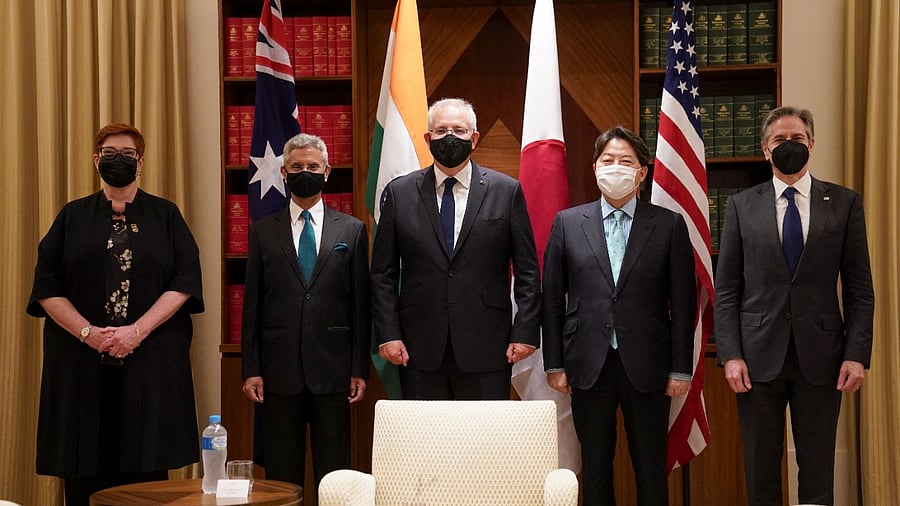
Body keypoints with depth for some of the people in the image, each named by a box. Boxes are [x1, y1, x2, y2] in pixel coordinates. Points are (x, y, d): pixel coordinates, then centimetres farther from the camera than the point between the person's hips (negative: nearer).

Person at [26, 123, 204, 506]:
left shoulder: (166, 216, 10)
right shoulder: (72, 217, 11)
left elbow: (184, 281, -1)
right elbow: (47, 286, 3)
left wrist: (137, 331, -12)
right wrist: (88, 332, -12)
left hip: (151, 362, 0)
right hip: (82, 362, 1)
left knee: (147, 472, -2)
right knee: (85, 475, -1)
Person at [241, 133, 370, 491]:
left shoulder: (352, 230, 7)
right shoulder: (263, 231, 8)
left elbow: (360, 304, 5)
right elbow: (252, 305, 6)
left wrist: (360, 369, 0)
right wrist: (251, 369, 0)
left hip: (332, 369, 0)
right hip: (280, 370, 0)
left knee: (334, 473, 5)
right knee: (281, 474, 6)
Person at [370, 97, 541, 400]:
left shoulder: (506, 191, 4)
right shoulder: (399, 193, 6)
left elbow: (527, 271, 5)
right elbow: (383, 274, 7)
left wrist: (525, 332, -3)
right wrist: (388, 335, -2)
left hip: (486, 351, -1)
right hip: (419, 353, 1)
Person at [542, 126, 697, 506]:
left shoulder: (669, 225, 2)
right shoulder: (567, 223, 6)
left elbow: (683, 302, 1)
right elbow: (553, 299, 6)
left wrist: (681, 368, -3)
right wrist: (554, 363, 2)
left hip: (646, 367, -1)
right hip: (588, 367, 1)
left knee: (651, 470, 6)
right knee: (595, 469, 9)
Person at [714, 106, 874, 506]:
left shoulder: (844, 203, 5)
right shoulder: (742, 206, 6)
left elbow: (859, 288, 4)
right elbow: (726, 289, 4)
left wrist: (857, 353, -5)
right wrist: (730, 355, -6)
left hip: (820, 356, 0)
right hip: (759, 356, 0)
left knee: (818, 471, 5)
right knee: (761, 472, 7)